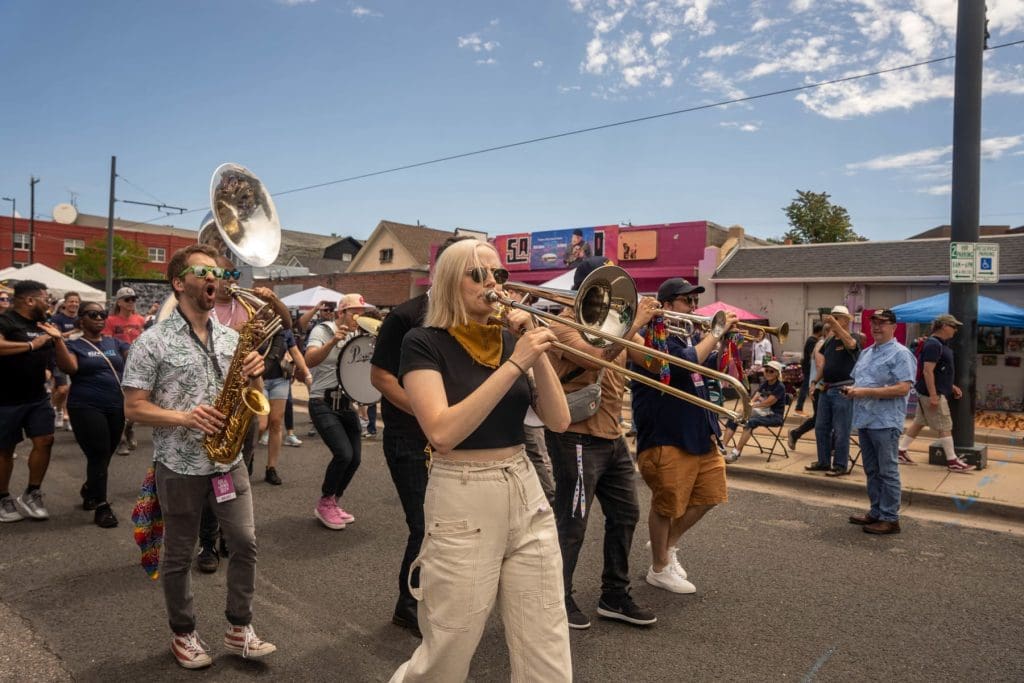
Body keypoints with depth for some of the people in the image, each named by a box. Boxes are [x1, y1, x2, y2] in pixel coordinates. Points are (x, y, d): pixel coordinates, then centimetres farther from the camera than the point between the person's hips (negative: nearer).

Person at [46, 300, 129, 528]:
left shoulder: (114, 343, 12)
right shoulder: (73, 345, -1)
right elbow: (69, 367, -20)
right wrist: (58, 340, -29)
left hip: (116, 407, 5)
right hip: (87, 408, -5)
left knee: (104, 456, 14)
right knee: (99, 456, -5)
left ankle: (89, 491, 38)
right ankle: (101, 506, 6)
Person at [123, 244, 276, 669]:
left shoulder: (230, 337, 6)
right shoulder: (153, 340, -9)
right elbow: (133, 408, -9)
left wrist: (254, 373, -11)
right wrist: (184, 418, -24)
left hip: (229, 459, 4)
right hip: (180, 465, -4)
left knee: (245, 544, 5)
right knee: (179, 555, 11)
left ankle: (239, 629, 21)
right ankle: (183, 634, 29)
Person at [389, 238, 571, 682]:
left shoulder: (511, 340, 8)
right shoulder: (425, 343, -8)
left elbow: (558, 421, 0)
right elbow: (442, 432, -22)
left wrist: (536, 354, -12)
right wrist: (514, 364, -23)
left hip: (527, 497, 5)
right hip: (463, 506, -5)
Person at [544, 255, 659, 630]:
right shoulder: (564, 325, -13)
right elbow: (597, 359, -30)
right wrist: (635, 322, -24)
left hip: (612, 436, 9)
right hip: (576, 437, -9)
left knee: (625, 515, 15)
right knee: (571, 523, 2)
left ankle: (615, 596, 29)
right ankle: (558, 599, 20)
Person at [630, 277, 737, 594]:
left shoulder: (684, 335, 14)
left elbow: (714, 366, 18)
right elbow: (686, 363, -28)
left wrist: (729, 339, 3)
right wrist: (717, 332, -18)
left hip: (700, 433, 9)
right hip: (666, 437, -9)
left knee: (708, 496, 16)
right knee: (667, 504, 3)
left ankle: (669, 545, 34)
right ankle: (660, 568, 22)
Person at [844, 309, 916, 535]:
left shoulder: (900, 354, -9)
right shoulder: (866, 352, 17)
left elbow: (903, 388, -19)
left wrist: (865, 392, -21)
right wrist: (851, 390, 2)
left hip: (885, 422, -8)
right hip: (864, 420, 8)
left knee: (887, 472, 0)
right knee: (871, 471, 15)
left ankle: (890, 518, 8)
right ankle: (876, 512, 26)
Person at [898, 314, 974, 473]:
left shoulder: (941, 344, 14)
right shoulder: (933, 344, -18)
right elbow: (927, 371, -24)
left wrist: (951, 386, 21)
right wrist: (933, 395, -26)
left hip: (938, 391, 10)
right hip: (933, 393, -10)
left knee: (919, 423, 13)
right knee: (945, 427, -2)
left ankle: (901, 452, 17)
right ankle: (952, 461, 6)